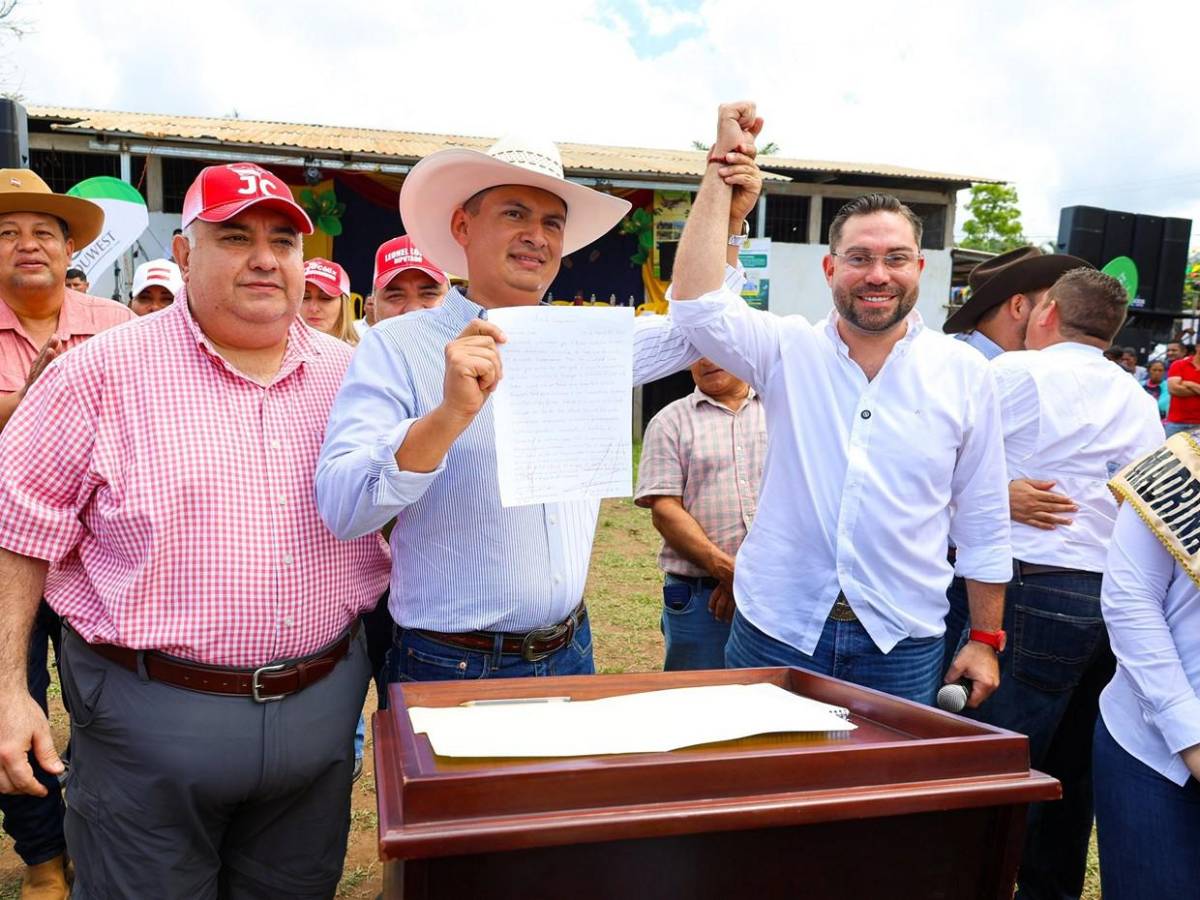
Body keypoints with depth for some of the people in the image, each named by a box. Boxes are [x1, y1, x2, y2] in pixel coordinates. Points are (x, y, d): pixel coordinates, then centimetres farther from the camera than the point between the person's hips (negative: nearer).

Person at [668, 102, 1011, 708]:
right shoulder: (788, 351, -2)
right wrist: (723, 164, -18)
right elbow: (697, 308, -20)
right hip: (775, 630, 0)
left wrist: (985, 640, 7)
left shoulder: (964, 373, 1)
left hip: (902, 643, 1)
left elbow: (983, 523, 6)